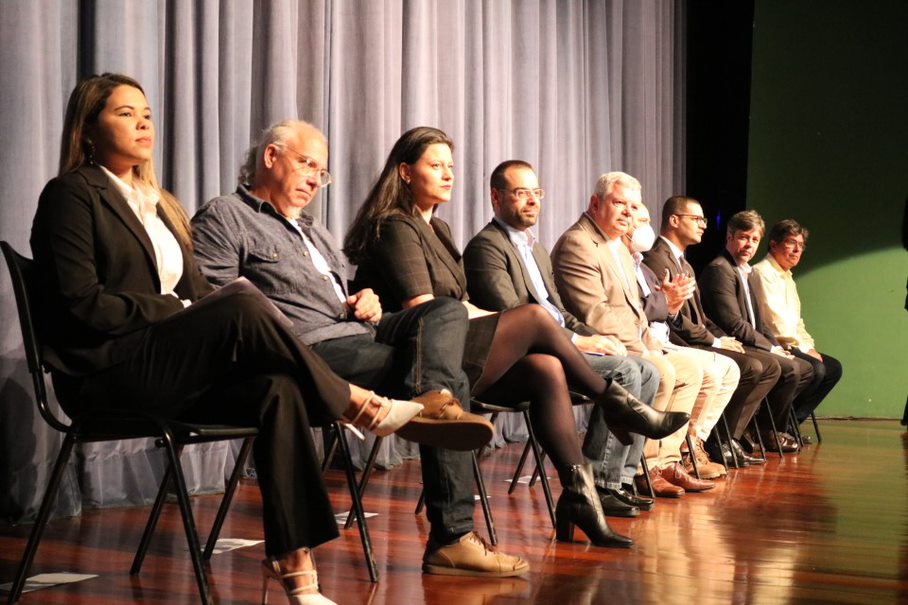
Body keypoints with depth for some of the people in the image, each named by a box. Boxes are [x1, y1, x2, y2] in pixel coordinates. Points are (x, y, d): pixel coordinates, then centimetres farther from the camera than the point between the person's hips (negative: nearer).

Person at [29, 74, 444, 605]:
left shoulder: (159, 203, 24)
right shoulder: (71, 194, 0)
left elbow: (197, 291, 17)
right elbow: (82, 303, -12)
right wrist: (178, 309, -14)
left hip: (170, 370, 7)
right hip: (108, 373, -7)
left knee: (278, 389, -25)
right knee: (244, 302, -30)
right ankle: (359, 406, -15)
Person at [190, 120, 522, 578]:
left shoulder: (315, 232, 34)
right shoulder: (224, 217, 5)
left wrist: (368, 303, 10)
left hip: (356, 333, 9)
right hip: (308, 348, -8)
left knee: (446, 310, -16)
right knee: (452, 381, -19)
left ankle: (433, 399, -44)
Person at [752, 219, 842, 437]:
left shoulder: (787, 278, 23)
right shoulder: (763, 272, -10)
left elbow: (796, 321, 24)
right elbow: (775, 320, -18)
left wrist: (809, 345, 6)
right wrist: (804, 348, -15)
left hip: (788, 346, 10)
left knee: (833, 367, 3)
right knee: (814, 368, -26)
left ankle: (790, 423, 0)